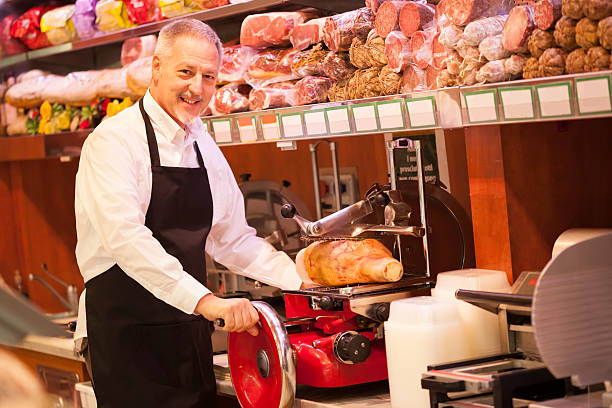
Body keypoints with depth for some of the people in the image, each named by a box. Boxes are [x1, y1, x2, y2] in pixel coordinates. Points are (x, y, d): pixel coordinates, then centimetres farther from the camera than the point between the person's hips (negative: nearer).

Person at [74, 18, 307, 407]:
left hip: (190, 328, 7)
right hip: (127, 331, -7)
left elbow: (233, 239, 20)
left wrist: (303, 283, 8)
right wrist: (205, 300, -33)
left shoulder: (204, 147, 11)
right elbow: (125, 237, -26)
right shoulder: (114, 141, -12)